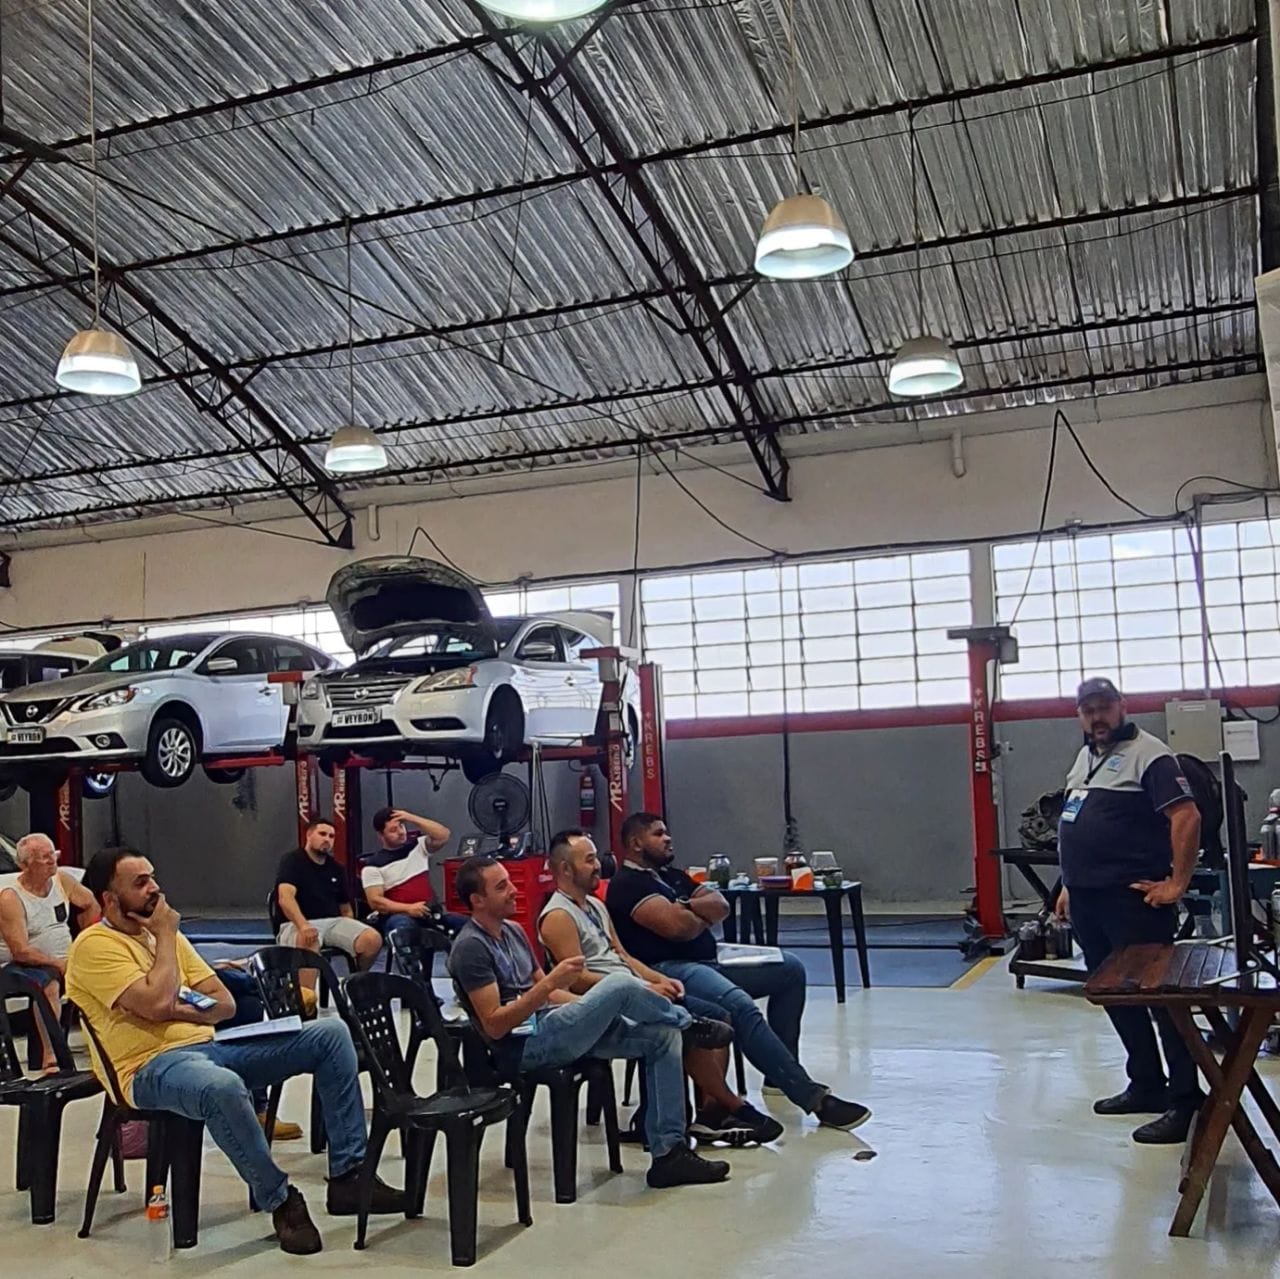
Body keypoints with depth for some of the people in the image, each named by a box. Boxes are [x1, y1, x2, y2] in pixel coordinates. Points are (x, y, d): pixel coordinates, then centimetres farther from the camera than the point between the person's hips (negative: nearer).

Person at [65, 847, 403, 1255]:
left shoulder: (165, 935, 18)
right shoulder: (94, 946, -7)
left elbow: (224, 1004, 15)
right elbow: (157, 1004, -20)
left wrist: (182, 1011, -8)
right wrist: (166, 936, -7)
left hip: (210, 1045, 8)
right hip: (153, 1067, -8)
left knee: (330, 1033, -7)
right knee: (224, 1087, -43)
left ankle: (348, 1176, -6)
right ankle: (280, 1200, -20)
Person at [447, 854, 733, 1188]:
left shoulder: (511, 931, 16)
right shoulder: (470, 948, -12)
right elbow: (495, 1025, -18)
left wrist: (597, 1008, 7)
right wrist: (550, 982, -23)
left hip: (549, 1027, 9)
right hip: (524, 1047, -9)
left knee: (663, 1036, -4)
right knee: (620, 984, -24)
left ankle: (668, 1153, -4)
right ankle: (689, 1024, 5)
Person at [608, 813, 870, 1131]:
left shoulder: (671, 875, 25)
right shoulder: (627, 884, -5)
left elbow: (720, 906, 12)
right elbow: (677, 926, -18)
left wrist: (687, 908, -7)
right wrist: (703, 914, 3)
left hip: (707, 961, 10)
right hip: (668, 969, -10)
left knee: (790, 968, 4)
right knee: (741, 1006, -33)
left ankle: (780, 1074, 4)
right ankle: (813, 1097, -33)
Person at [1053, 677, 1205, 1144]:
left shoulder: (1148, 754, -11)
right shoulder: (1086, 756, 17)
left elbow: (1186, 817, -20)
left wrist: (1176, 883, -20)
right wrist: (1069, 885, 21)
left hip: (1132, 900, -9)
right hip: (1087, 899, 9)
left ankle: (1185, 1100, 2)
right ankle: (1146, 1086, 28)